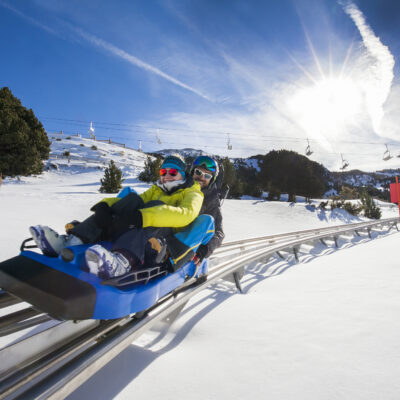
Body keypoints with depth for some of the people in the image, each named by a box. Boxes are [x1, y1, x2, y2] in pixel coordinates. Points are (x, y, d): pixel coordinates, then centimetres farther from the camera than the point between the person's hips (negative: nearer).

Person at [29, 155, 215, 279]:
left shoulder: (192, 194, 8)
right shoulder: (156, 190, 27)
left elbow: (186, 213, -16)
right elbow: (132, 203, 12)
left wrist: (140, 217, -30)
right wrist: (106, 205, -11)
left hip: (168, 244, -4)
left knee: (156, 205, -27)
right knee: (132, 198, -13)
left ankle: (122, 260, -54)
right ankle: (72, 240, -28)